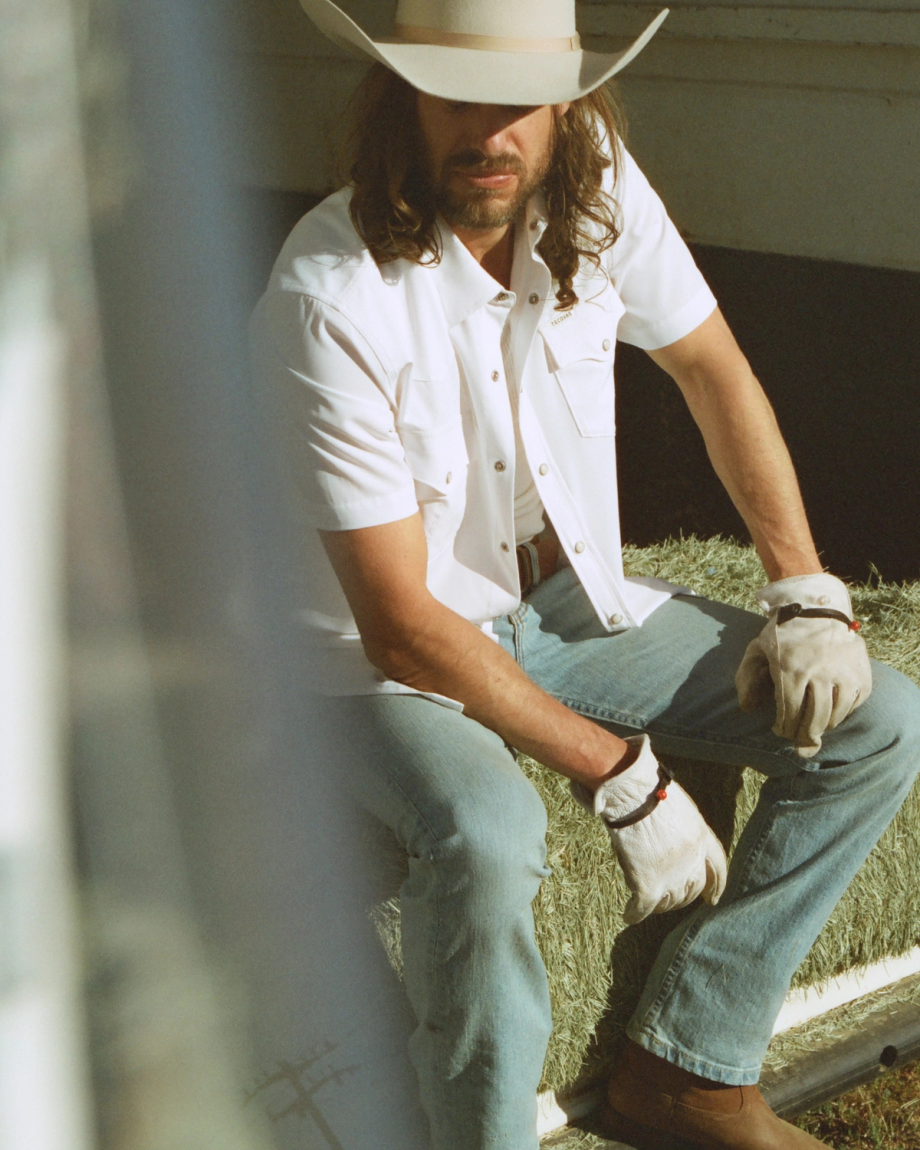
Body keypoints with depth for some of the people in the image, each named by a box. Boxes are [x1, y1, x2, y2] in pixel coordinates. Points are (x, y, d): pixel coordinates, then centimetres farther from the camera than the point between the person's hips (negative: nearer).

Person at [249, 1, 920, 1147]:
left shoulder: (598, 190, -11)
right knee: (484, 832, -39)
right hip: (393, 656, -6)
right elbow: (402, 624, -26)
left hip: (577, 601, 7)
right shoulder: (330, 298, -27)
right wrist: (620, 774, -25)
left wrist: (805, 594, 1)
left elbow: (713, 370, 8)